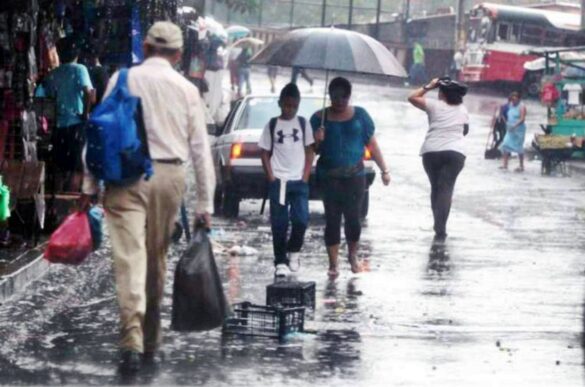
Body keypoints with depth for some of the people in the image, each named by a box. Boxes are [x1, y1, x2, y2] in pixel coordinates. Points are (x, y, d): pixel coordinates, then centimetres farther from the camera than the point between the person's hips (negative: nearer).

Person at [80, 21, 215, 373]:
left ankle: (133, 341, -24)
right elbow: (200, 148, 6)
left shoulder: (123, 79, 0)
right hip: (170, 176, 2)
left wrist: (90, 185, 4)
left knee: (130, 258, -9)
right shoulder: (187, 90, 5)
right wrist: (205, 203, 10)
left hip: (127, 174, -2)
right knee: (157, 259, 15)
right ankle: (151, 343, 23)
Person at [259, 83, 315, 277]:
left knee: (301, 219, -10)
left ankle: (293, 250, 15)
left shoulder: (303, 124, 6)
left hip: (299, 181, 1)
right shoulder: (272, 125, 3)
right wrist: (271, 178, -5)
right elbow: (265, 154, 5)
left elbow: (309, 152, 7)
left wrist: (305, 177, -2)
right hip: (278, 181, -1)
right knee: (279, 223, -1)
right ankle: (281, 262, 5)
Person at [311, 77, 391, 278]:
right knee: (332, 219, -1)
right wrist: (317, 141, -15)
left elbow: (372, 144, 9)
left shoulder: (360, 115, 7)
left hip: (355, 175, 0)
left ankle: (353, 255, 24)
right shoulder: (320, 118, 5)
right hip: (329, 177, 0)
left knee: (353, 218, -1)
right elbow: (312, 149, 8)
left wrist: (384, 170, 7)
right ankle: (333, 264, 5)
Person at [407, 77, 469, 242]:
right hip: (455, 152, 1)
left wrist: (429, 86, 13)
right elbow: (465, 130, 23)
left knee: (436, 188, 15)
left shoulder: (435, 105, 1)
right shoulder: (462, 110, 11)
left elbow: (412, 98, 6)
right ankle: (440, 230, -20)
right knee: (446, 188, -6)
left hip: (431, 151, -1)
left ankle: (439, 226, 18)